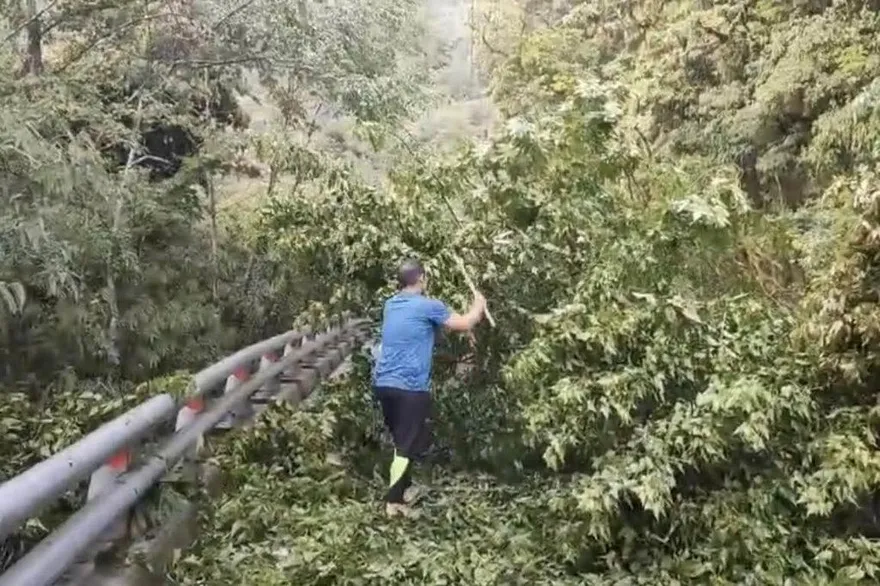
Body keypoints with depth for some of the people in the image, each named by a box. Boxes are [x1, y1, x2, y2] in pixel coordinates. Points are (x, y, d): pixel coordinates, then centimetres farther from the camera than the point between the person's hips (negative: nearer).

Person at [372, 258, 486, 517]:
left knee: (402, 440, 22)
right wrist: (479, 304, 16)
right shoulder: (428, 306, -9)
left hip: (384, 383, 8)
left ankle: (404, 489, 33)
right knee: (407, 446, 0)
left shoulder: (391, 305, 13)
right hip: (409, 387, -8)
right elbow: (465, 324, -1)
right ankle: (393, 501, 1)